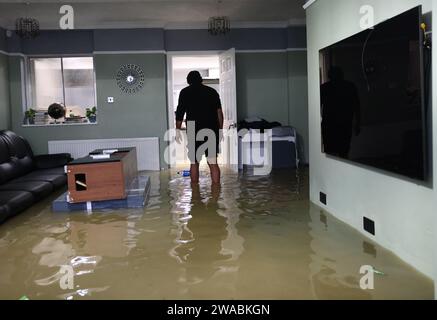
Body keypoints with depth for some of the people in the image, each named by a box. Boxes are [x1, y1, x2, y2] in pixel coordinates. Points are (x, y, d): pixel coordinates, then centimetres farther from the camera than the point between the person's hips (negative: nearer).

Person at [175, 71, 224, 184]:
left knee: (194, 163, 8)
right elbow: (219, 112, 7)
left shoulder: (185, 92, 5)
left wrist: (178, 130, 3)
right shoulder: (212, 91, 11)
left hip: (194, 131, -1)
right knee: (213, 162, 1)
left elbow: (180, 113, -1)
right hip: (212, 130, 2)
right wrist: (220, 129, 11)